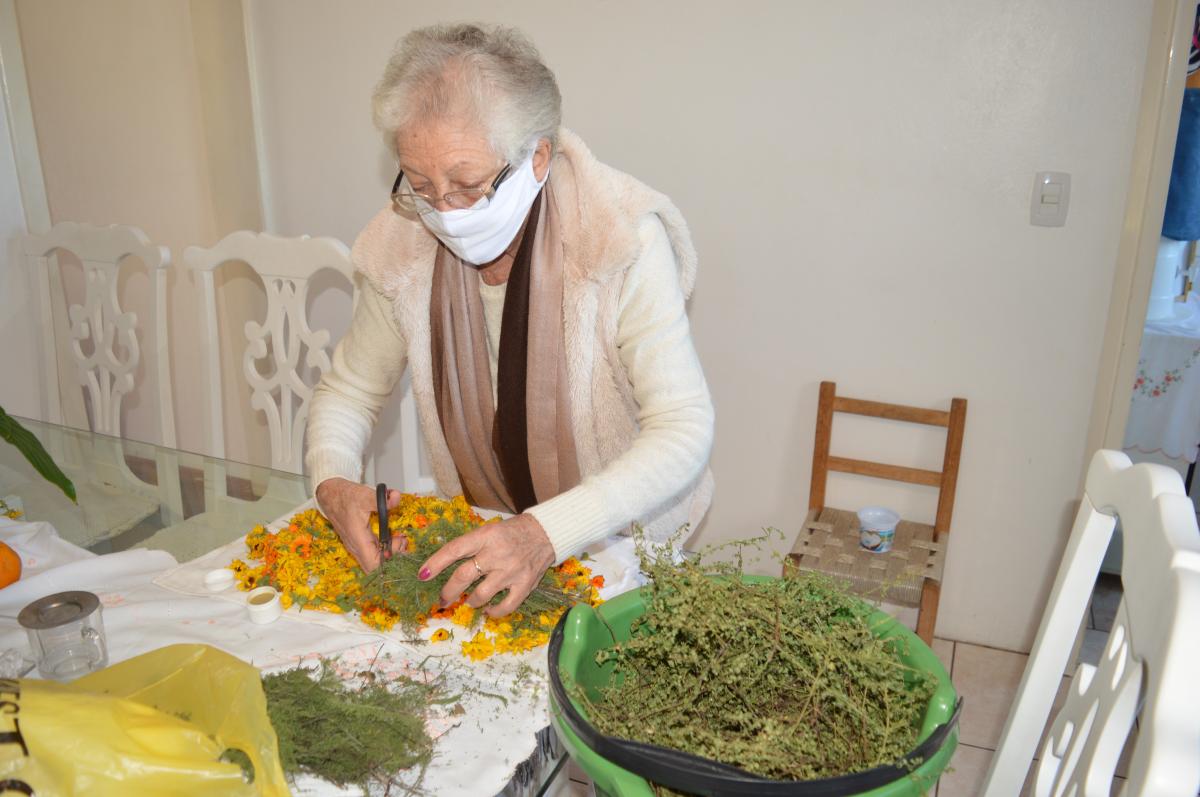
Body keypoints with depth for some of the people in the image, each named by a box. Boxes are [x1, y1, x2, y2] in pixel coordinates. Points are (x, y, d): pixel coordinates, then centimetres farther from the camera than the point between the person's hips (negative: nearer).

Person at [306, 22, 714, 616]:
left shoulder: (622, 240, -21)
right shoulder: (402, 248, -8)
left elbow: (685, 430, -25)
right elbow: (348, 389, 7)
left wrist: (548, 534, -37)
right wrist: (332, 483, -15)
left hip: (622, 536, -3)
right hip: (481, 534, 4)